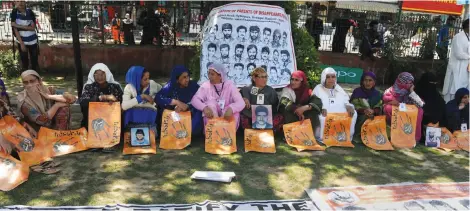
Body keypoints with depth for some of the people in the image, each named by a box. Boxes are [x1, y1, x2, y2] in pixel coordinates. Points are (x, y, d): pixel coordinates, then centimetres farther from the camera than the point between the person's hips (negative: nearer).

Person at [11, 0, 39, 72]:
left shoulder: (30, 12, -7)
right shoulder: (14, 13, -10)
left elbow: (33, 28, -11)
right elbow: (15, 29, -11)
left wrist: (19, 26, -21)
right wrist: (22, 43, -15)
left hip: (32, 41, 1)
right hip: (21, 41, -1)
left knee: (34, 60, 8)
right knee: (24, 61, 6)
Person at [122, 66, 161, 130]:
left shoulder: (152, 84, 0)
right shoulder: (129, 87, -5)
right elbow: (124, 106, -18)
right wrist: (142, 96, -21)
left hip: (149, 117, 1)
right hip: (133, 119, -1)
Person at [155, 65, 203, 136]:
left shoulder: (194, 85, -7)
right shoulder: (170, 86, -8)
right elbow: (158, 98, -20)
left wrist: (187, 106, -32)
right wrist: (177, 102, -29)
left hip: (190, 114, 0)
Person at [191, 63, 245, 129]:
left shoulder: (229, 85, -11)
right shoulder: (206, 85, -8)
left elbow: (241, 103, -22)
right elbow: (194, 100, -19)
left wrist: (231, 109, -45)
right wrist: (204, 108, -40)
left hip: (227, 119, -1)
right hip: (211, 118, 1)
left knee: (234, 110, -28)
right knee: (210, 103, -26)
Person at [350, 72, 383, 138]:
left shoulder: (378, 94, 10)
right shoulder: (357, 92, 1)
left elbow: (379, 108, 0)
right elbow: (354, 106, -6)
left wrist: (373, 111, -24)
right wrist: (364, 111, -25)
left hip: (373, 118, 2)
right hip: (359, 117, -2)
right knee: (365, 117, -32)